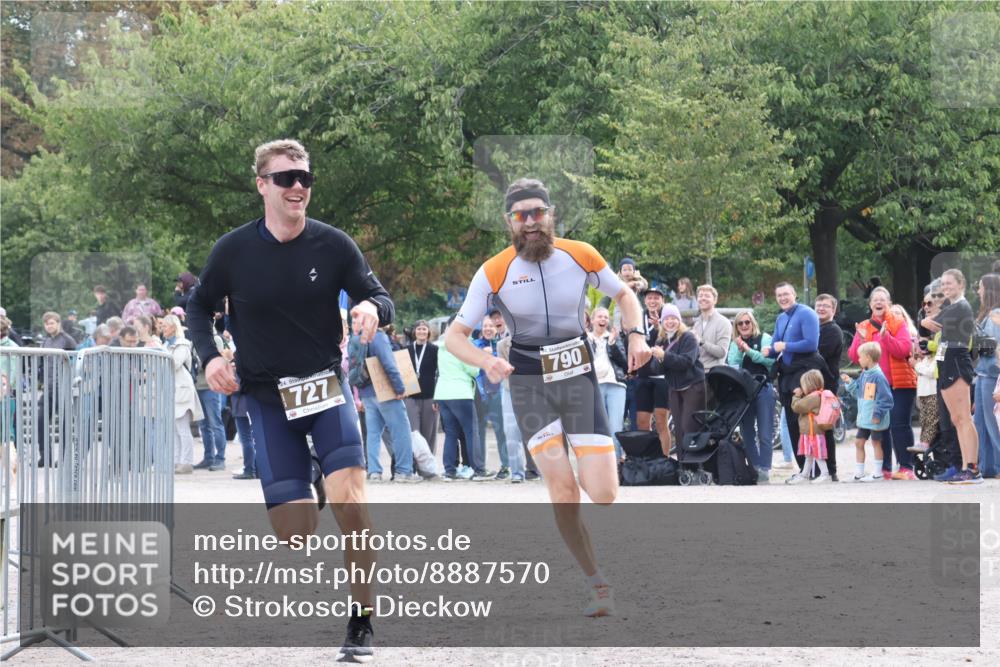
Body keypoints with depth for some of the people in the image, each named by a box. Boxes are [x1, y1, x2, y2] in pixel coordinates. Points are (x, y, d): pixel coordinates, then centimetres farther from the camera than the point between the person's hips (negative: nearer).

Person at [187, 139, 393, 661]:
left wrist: (373, 308, -24)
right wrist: (209, 356, -9)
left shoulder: (333, 245, -7)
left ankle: (361, 622, -10)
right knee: (296, 533, -5)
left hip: (326, 387, 0)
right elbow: (199, 306, 9)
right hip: (266, 398, 0)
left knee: (348, 498, -24)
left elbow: (379, 298, 0)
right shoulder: (233, 251, -6)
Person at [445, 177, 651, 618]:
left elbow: (623, 294, 13)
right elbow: (454, 335, -6)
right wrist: (487, 362, -25)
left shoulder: (579, 255, -5)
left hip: (579, 378, 1)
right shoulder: (495, 272, -9)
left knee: (604, 494, -12)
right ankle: (598, 585, 0)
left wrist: (636, 334, -5)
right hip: (529, 383, -1)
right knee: (563, 491, -15)